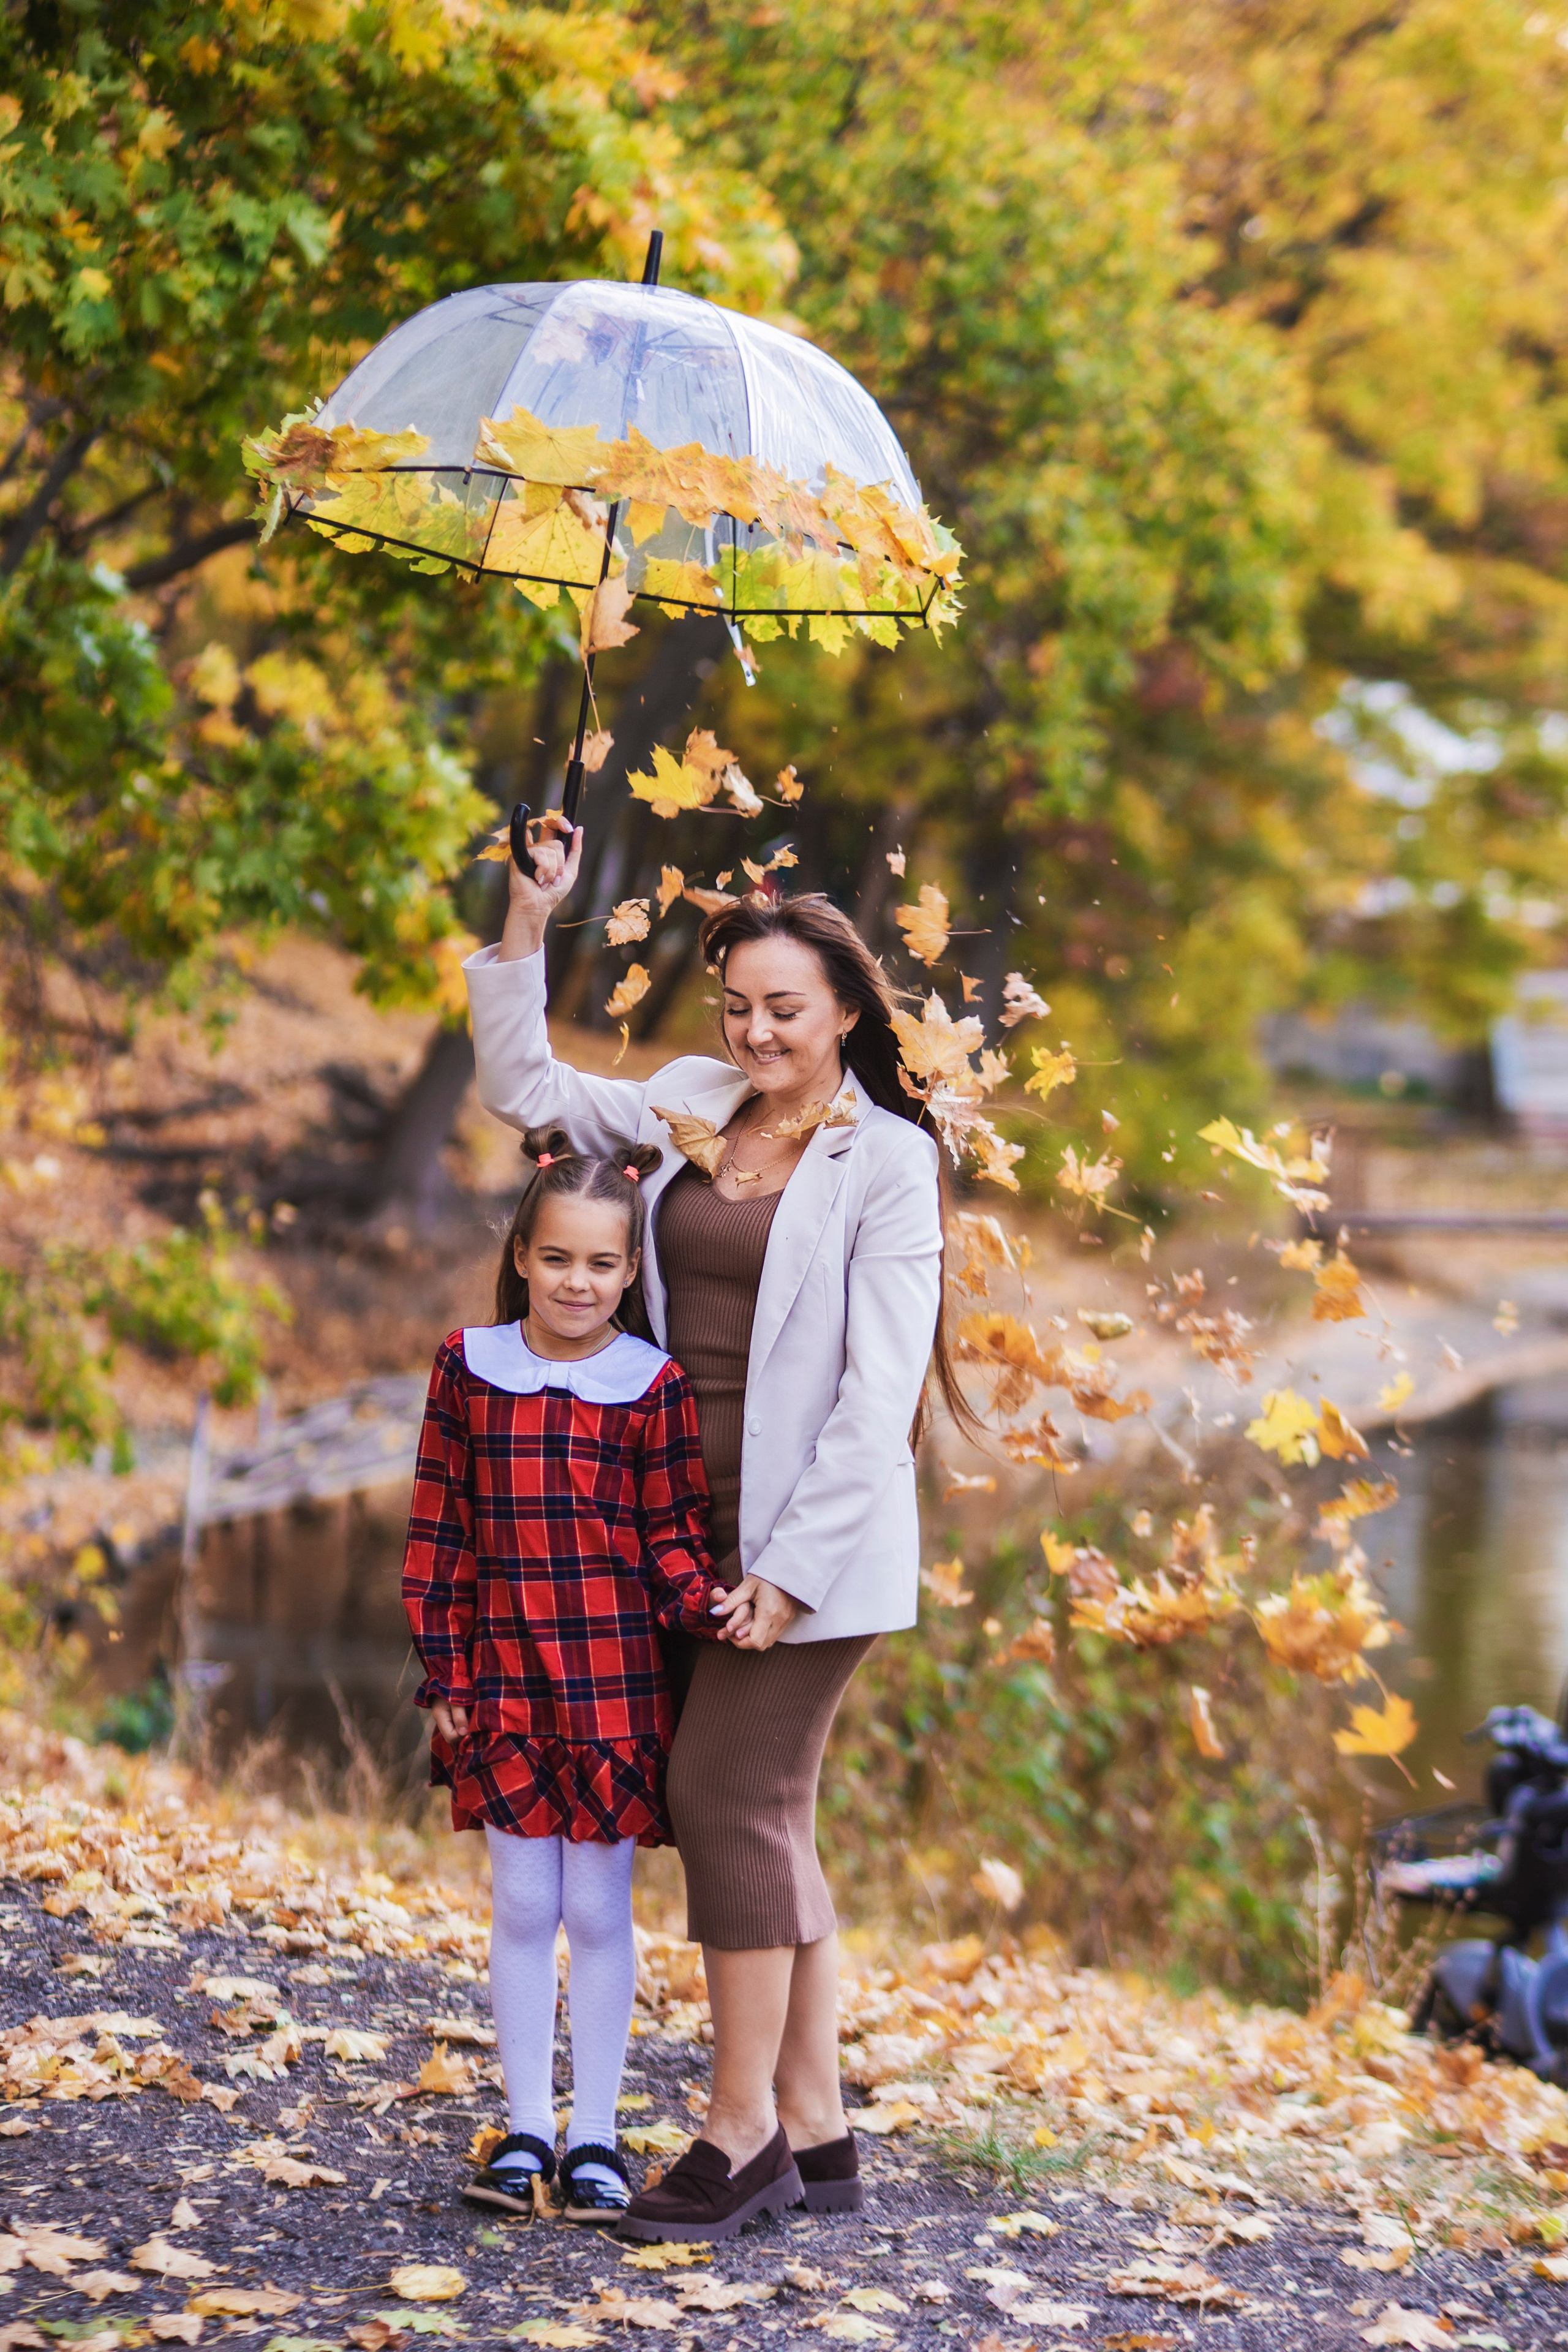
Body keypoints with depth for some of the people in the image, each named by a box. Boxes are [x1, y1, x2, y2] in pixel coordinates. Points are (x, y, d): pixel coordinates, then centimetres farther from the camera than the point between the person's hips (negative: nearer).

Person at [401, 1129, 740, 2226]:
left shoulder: (655, 1385, -3)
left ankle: (596, 2136, 17)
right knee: (522, 1906, 6)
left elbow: (674, 1537, 1)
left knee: (599, 1909, 5)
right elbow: (439, 1530, 5)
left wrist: (708, 1606, -19)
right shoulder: (470, 1367, 2)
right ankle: (526, 2130, 19)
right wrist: (443, 1669, 3)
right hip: (505, 1682, 1)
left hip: (618, 1683, -1)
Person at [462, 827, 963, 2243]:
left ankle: (742, 2132, 3)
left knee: (730, 1798, -8)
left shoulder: (887, 1159, -7)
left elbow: (878, 1392, -12)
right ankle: (817, 2136, 18)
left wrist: (790, 1564, -16)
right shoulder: (692, 1106, 10)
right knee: (765, 1814, 9)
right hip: (700, 1527, 6)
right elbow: (522, 1086, 18)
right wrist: (529, 917, 8)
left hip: (814, 1535, -6)